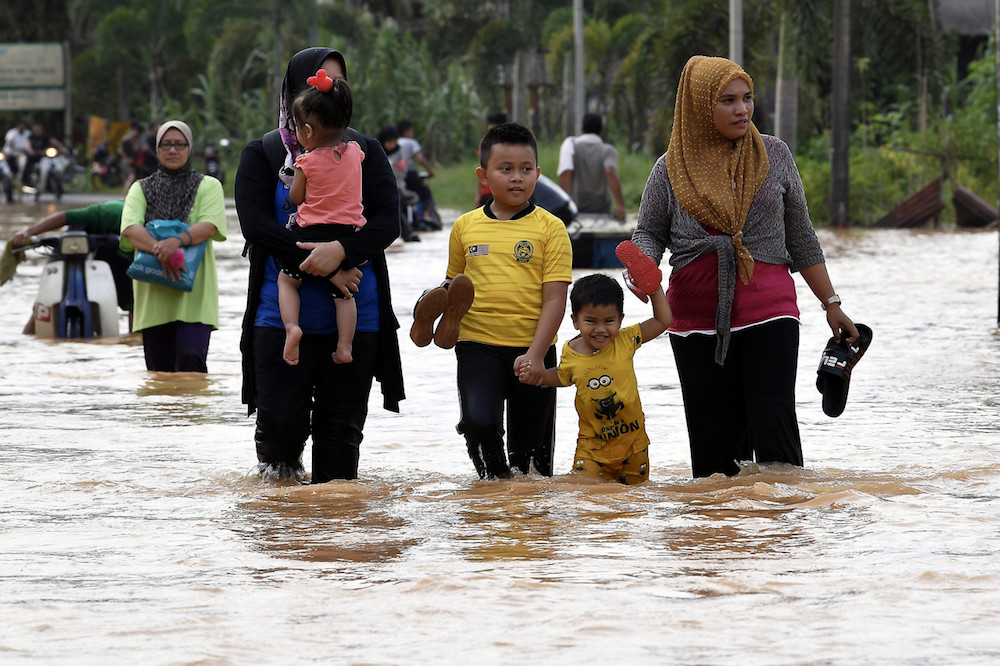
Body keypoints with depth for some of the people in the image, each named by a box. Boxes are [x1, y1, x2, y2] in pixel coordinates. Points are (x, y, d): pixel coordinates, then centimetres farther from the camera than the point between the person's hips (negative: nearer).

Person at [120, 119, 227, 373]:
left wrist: (177, 241, -27)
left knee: (190, 359, -19)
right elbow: (130, 228, -4)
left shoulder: (208, 186, 10)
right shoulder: (141, 189, 14)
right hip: (153, 294, 2)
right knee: (159, 368, 2)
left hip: (194, 294, -2)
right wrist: (159, 249, -25)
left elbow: (210, 225, -7)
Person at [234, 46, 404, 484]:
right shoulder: (263, 154, 4)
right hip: (283, 312, -2)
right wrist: (320, 265, -16)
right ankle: (279, 465, 24)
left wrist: (342, 250, -21)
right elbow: (255, 223, -8)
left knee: (342, 426, 1)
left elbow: (388, 221, -1)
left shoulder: (365, 152, 9)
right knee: (282, 420, -7)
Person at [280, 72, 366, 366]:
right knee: (343, 292, 10)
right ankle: (344, 347, 1)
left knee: (287, 279, 16)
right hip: (348, 231, 3)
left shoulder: (307, 161, -11)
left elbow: (295, 198, -1)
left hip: (311, 231, -3)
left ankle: (291, 326, -6)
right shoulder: (354, 152, 0)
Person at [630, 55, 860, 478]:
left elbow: (800, 237, 13)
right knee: (715, 437, 2)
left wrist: (831, 304, 12)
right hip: (699, 319, 1)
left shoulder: (774, 155, 7)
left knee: (775, 427, -13)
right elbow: (649, 232, 11)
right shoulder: (672, 168, 5)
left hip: (768, 311, -1)